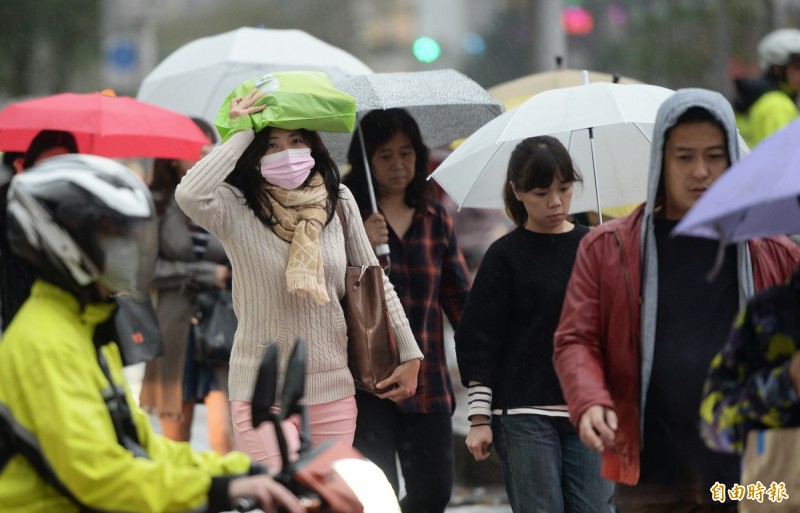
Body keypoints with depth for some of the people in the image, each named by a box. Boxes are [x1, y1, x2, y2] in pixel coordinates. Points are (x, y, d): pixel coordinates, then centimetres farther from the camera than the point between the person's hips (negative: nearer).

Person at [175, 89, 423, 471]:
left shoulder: (338, 201, 5)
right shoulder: (236, 209, -7)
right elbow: (189, 195, -30)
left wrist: (410, 355, 15)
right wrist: (240, 134, -19)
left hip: (333, 391, 4)